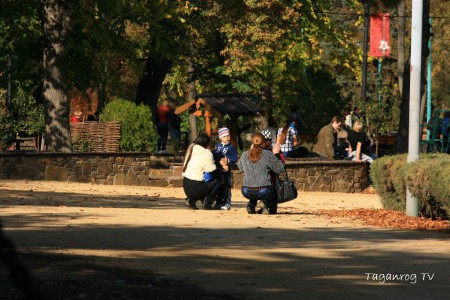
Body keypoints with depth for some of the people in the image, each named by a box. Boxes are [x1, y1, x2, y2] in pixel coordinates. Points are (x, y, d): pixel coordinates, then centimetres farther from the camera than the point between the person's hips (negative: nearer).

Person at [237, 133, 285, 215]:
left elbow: (240, 167, 23)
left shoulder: (244, 155, 1)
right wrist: (276, 154, 7)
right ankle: (265, 202, -2)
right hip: (264, 191, -5)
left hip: (247, 192, 5)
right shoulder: (267, 154, -11)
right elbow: (279, 169, -5)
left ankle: (251, 205, 11)